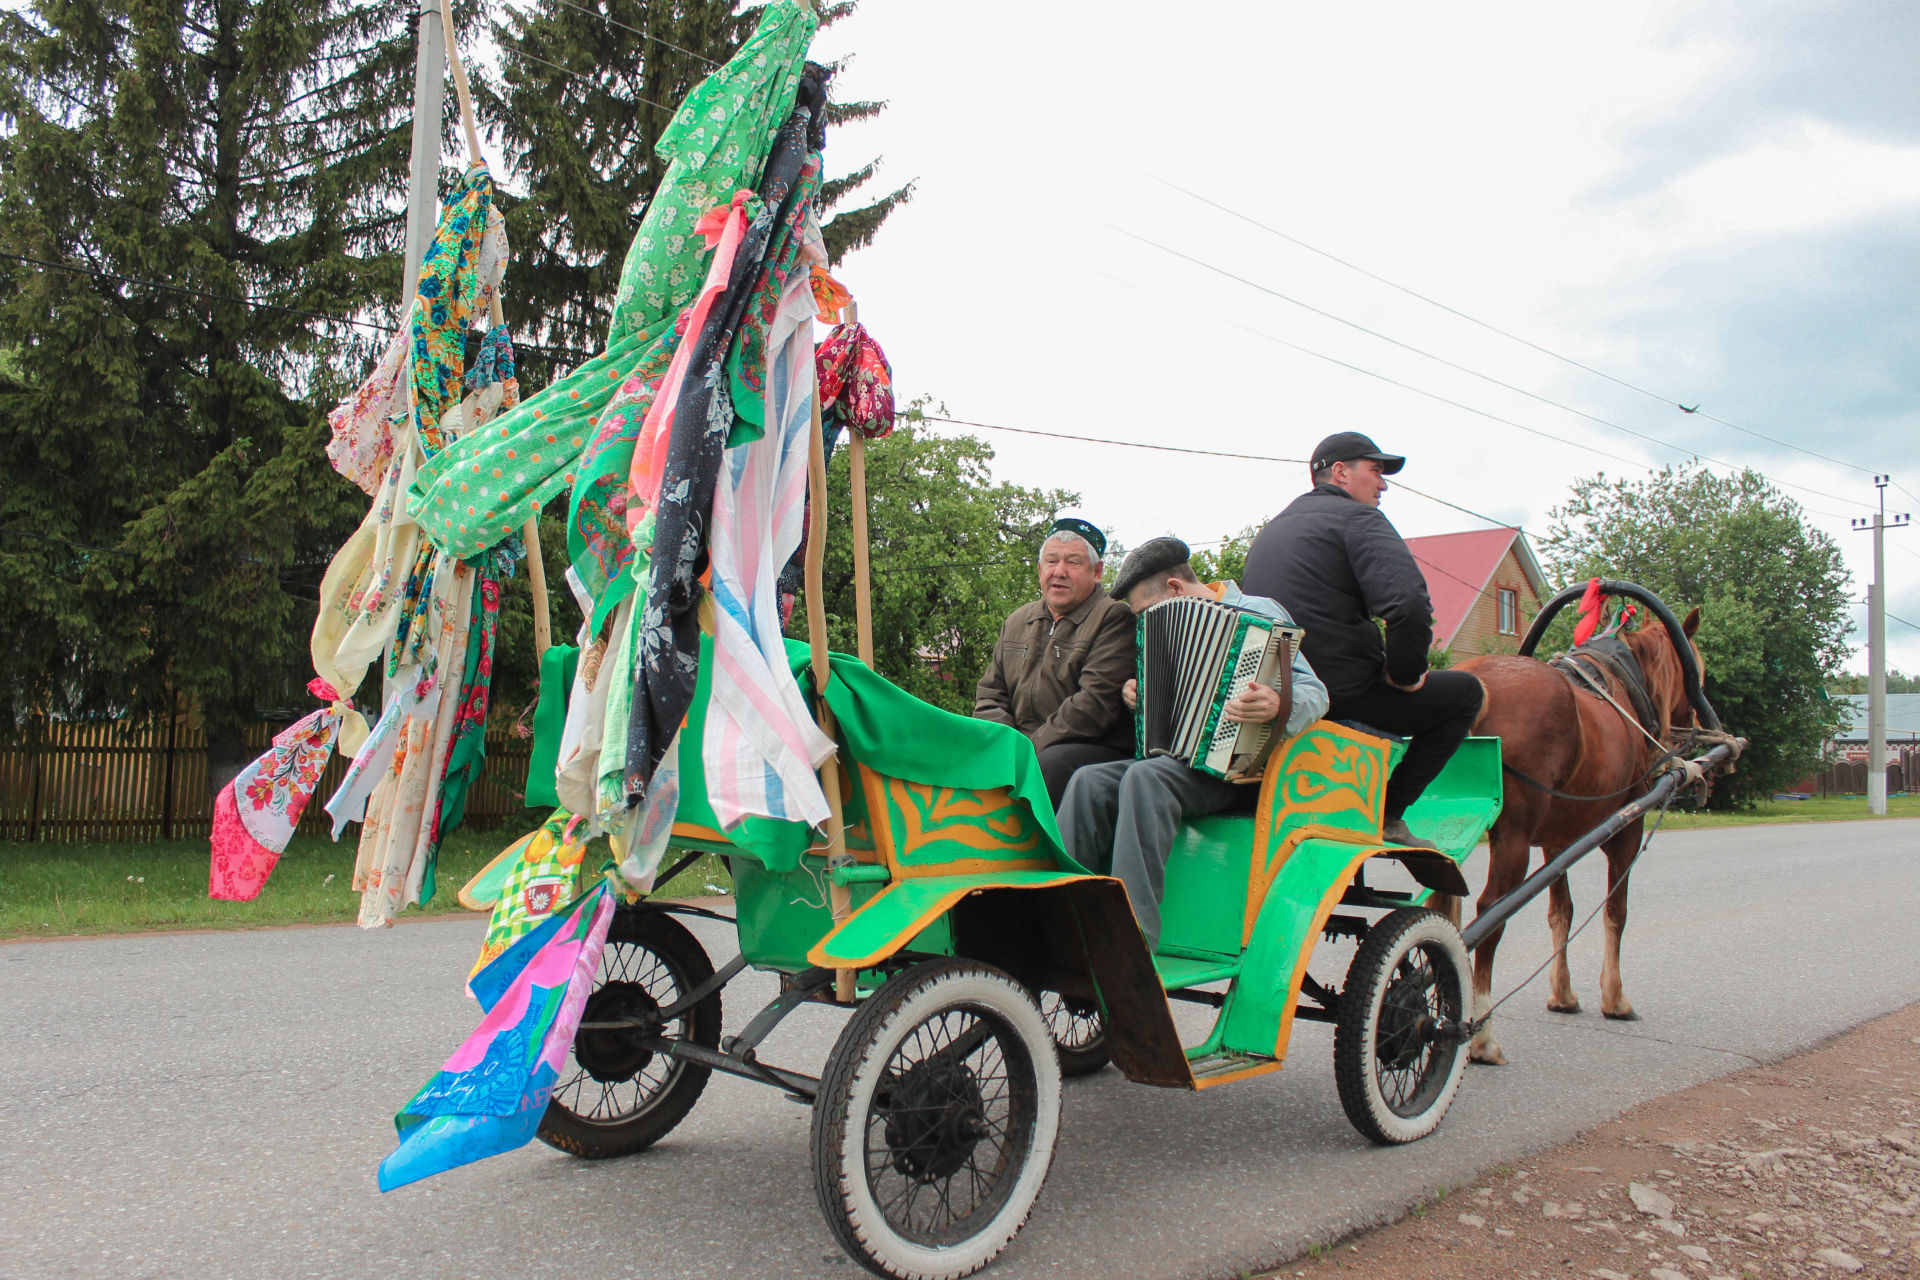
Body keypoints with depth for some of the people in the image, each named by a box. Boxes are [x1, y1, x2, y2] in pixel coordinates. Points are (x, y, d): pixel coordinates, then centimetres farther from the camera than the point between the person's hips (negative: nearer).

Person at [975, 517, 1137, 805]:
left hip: (1098, 750, -5)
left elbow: (1096, 703, -13)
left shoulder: (1114, 618, -2)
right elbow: (990, 694, 19)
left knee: (1054, 762, -37)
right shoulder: (1017, 622, 20)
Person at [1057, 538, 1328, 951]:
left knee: (1144, 778, -33)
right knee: (1090, 782, -16)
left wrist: (1279, 706, -36)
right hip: (1185, 758, 8)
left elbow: (1314, 693, -13)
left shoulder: (1256, 613, -3)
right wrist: (1137, 695, 8)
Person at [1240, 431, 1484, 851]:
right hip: (1344, 697, -9)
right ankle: (1387, 813, 2)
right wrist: (1404, 673, -8)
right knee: (1467, 692, 6)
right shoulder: (1357, 517, -7)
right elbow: (1409, 605, -24)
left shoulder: (1273, 527, 21)